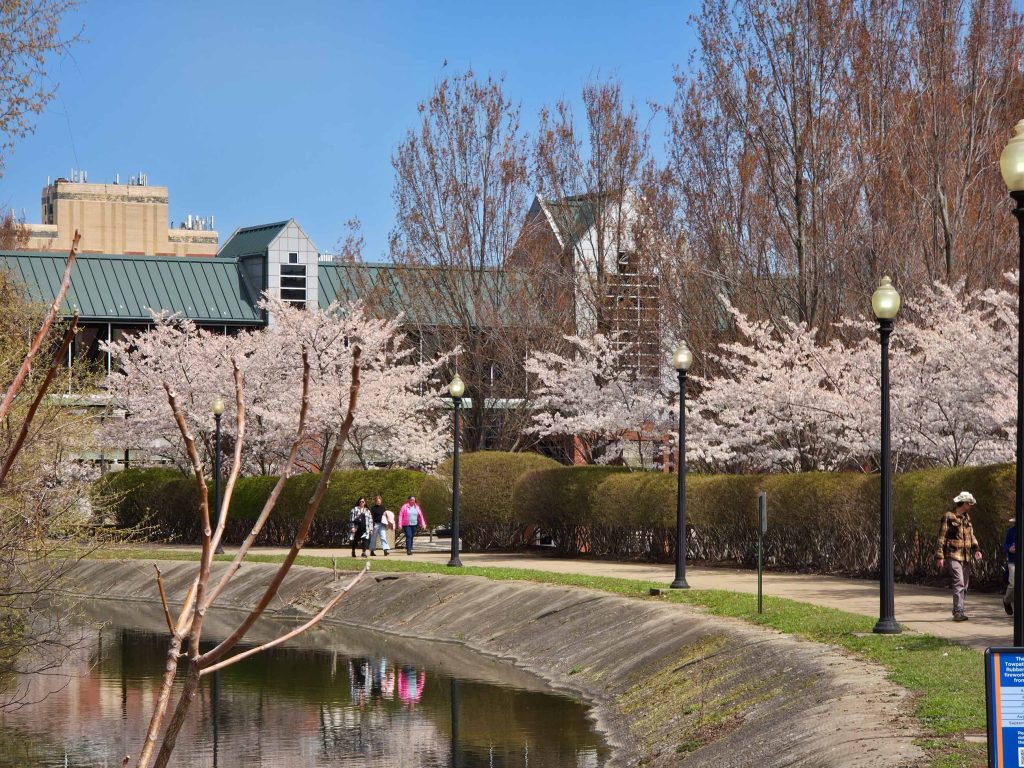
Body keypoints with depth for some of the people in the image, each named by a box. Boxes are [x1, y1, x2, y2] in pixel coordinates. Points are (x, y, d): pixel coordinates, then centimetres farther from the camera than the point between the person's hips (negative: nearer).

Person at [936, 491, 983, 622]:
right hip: (954, 555, -8)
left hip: (966, 556, 8)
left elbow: (971, 535, 21)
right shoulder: (949, 517, -6)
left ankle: (958, 612, 19)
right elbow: (941, 537, -7)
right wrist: (940, 556, -12)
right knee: (959, 583, -18)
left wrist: (976, 549, 3)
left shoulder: (966, 517, 17)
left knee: (965, 585, 10)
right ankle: (958, 612, -20)